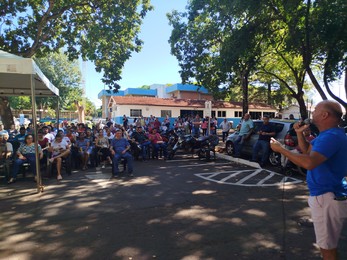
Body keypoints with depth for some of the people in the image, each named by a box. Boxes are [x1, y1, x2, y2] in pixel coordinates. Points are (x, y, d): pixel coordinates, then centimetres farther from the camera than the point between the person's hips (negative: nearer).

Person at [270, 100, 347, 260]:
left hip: (327, 198, -11)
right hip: (326, 194, 11)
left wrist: (281, 149, -28)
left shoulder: (331, 136, -25)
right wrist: (299, 133, 7)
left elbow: (309, 162, -37)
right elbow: (307, 150, 19)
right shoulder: (328, 134, 10)